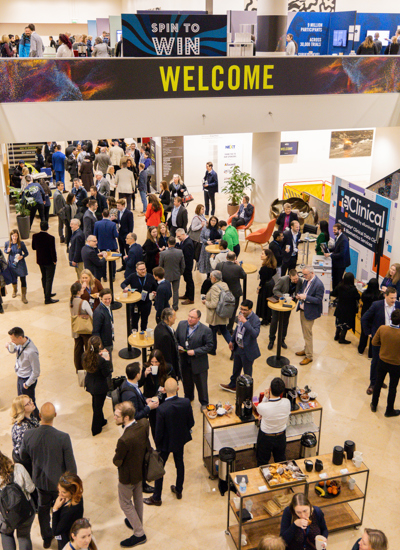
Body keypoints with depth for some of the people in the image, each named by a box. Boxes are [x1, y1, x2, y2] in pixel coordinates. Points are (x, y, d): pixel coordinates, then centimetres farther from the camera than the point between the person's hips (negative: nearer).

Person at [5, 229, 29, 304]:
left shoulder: (21, 243, -15)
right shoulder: (7, 243, -9)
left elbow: (26, 253, -5)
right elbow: (5, 250, 10)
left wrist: (22, 256, -25)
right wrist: (7, 251, -14)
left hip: (20, 264, -2)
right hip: (12, 263, 2)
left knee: (23, 280, -2)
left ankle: (23, 297, 11)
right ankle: (14, 291, 50)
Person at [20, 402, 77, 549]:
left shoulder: (28, 435, -25)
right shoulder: (63, 437, -32)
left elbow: (23, 456, -3)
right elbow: (71, 465, -20)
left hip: (40, 481, 2)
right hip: (59, 482, -2)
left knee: (43, 509, 28)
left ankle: (46, 538, 46)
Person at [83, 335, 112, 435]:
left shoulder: (85, 356, -15)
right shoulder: (101, 360, -34)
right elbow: (106, 373, -22)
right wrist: (107, 360, -17)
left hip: (90, 384, 7)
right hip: (100, 386, -7)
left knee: (96, 404, 29)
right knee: (98, 406, 14)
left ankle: (101, 421, 52)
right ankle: (96, 429, 31)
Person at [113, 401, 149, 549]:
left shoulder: (124, 440, -41)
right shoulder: (144, 423, -22)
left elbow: (117, 462, -25)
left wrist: (116, 458, -5)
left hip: (128, 476, -7)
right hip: (141, 469, 7)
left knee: (125, 504, 18)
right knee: (138, 497, 30)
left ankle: (139, 534, 30)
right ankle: (137, 522, 52)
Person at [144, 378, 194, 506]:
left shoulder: (161, 409, -33)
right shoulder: (186, 402, -21)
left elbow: (159, 431, -22)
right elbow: (191, 423, -7)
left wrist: (157, 445, -3)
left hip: (166, 443, -4)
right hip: (181, 439, 4)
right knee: (180, 464, 26)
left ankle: (156, 498, 30)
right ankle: (179, 490, 45)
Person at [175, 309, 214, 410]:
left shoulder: (206, 330, -18)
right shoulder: (181, 324, -3)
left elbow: (209, 346, -15)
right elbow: (176, 338, 10)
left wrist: (195, 352, -22)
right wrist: (178, 346, -11)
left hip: (198, 363, -4)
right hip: (184, 361, 4)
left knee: (201, 384, 9)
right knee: (186, 382, 24)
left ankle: (204, 403, 30)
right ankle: (188, 398, 49)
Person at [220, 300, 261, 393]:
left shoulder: (255, 320, -27)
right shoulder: (241, 315, -3)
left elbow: (255, 334, -42)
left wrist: (245, 322, -45)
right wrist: (232, 340, 20)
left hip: (247, 351, -8)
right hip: (238, 347, 8)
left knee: (247, 372, 13)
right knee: (236, 369, 28)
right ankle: (233, 386, 50)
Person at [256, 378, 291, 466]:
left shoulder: (262, 407, -34)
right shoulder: (287, 402, -25)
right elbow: (287, 420, -6)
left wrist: (265, 398, -11)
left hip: (265, 437, -3)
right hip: (281, 436, 3)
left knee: (262, 462, 22)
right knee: (281, 461, 29)